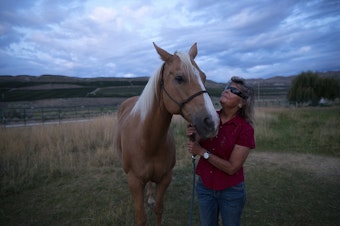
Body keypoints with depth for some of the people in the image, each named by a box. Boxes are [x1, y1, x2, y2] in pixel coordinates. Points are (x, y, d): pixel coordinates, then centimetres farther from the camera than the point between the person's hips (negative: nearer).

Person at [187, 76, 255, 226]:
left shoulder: (245, 129, -19)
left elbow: (232, 168, -20)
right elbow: (195, 150, -1)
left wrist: (203, 152, -25)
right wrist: (192, 137, -21)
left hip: (231, 191, -3)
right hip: (204, 187, 4)